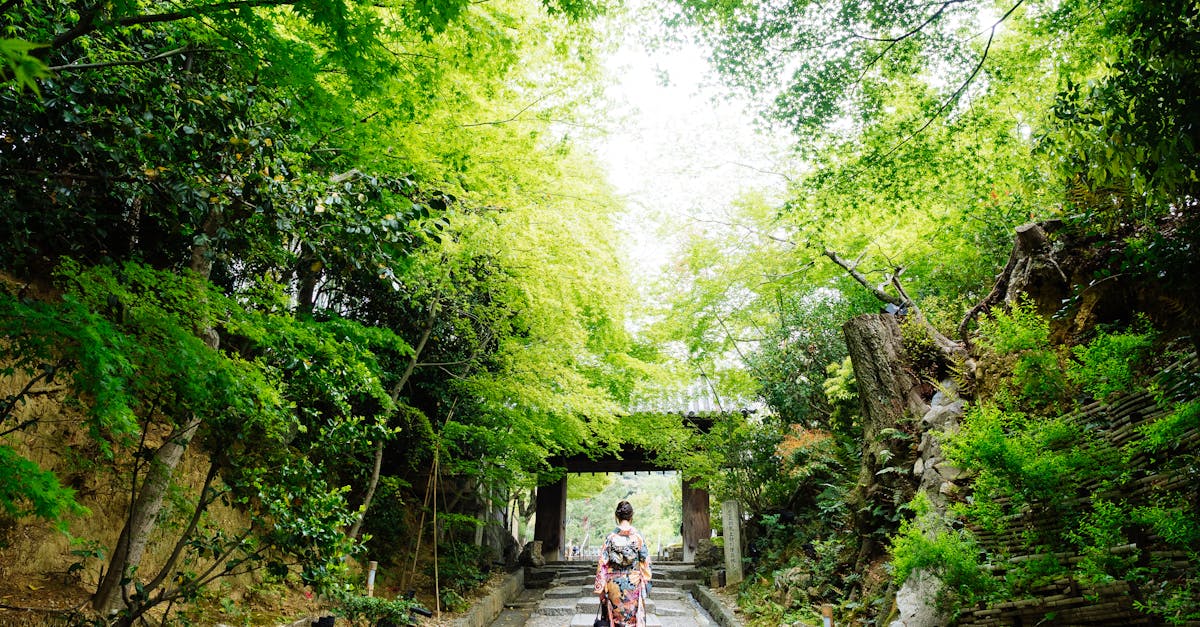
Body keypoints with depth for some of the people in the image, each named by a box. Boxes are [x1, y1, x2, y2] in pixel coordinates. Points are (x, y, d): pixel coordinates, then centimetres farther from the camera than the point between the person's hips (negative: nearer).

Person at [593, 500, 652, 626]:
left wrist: (600, 587, 2)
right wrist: (645, 581, 9)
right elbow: (645, 562, -2)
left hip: (614, 584, 0)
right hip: (634, 583, 0)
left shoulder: (611, 537, -7)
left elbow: (603, 564, -5)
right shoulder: (638, 536, -7)